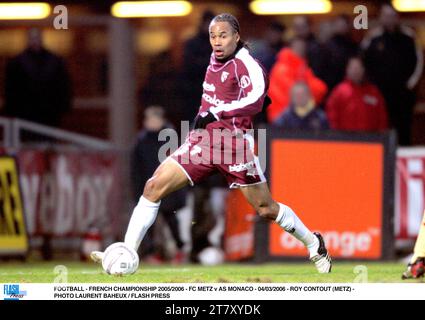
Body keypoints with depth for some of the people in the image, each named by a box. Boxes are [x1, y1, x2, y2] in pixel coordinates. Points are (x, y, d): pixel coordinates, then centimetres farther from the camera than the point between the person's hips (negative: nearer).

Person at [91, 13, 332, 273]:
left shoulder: (246, 64, -12)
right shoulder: (215, 60, 11)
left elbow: (255, 101, -29)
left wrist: (215, 113, -34)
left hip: (235, 143, -6)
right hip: (203, 140, 6)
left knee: (266, 209, 3)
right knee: (154, 187, -9)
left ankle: (314, 244, 28)